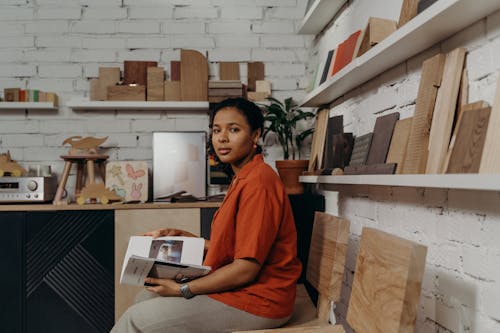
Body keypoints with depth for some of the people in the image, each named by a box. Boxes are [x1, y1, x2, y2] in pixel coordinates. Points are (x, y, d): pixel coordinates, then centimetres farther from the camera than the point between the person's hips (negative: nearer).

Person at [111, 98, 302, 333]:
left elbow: (246, 268, -23)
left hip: (256, 301, -9)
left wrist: (183, 290, -15)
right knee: (146, 298, 14)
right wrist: (186, 238, 10)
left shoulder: (258, 183, -22)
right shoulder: (242, 179, 11)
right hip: (235, 286, 9)